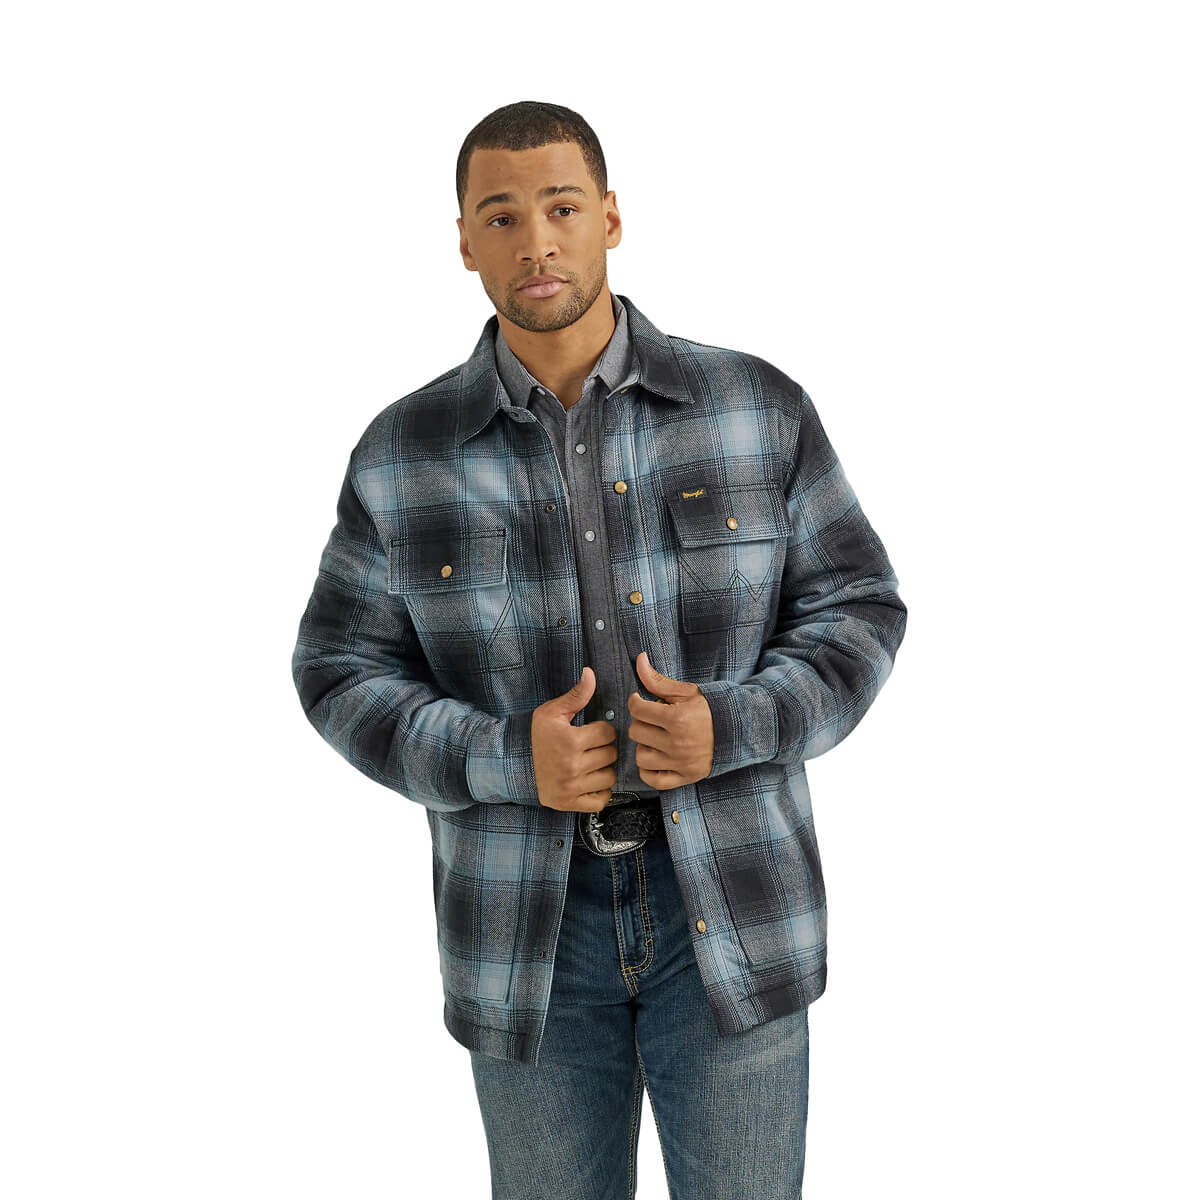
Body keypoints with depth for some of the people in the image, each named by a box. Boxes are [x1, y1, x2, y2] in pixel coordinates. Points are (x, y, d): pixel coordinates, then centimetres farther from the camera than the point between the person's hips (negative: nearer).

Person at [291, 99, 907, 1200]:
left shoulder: (761, 411, -3)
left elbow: (859, 611, 1)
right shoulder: (404, 454, -1)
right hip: (524, 921, 1)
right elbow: (345, 673, 1)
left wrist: (734, 727, -18)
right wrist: (505, 759, -16)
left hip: (728, 903, 0)